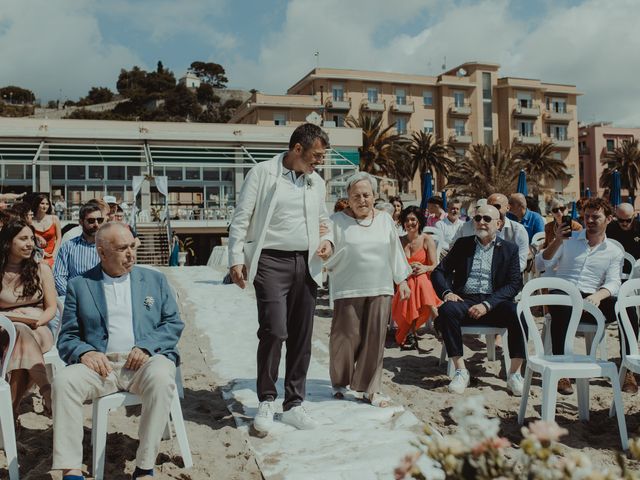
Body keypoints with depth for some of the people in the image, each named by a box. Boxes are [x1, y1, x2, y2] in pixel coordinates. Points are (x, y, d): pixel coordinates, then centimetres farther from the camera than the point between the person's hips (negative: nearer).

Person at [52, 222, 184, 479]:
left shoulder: (155, 280, 15)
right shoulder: (79, 285, 13)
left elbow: (174, 323, 9)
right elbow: (66, 337, 11)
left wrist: (146, 347, -10)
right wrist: (84, 352, -13)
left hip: (145, 361, -1)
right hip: (101, 364, 1)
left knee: (161, 377, -34)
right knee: (64, 379, -29)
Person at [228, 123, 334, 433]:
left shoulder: (316, 182, 14)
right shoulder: (262, 174, -2)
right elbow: (241, 219, -3)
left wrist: (327, 240, 4)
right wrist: (236, 259, -9)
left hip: (306, 264, 6)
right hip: (271, 261, -5)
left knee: (301, 337, 7)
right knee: (274, 331, -15)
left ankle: (293, 404, 20)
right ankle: (266, 402, 6)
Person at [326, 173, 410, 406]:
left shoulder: (385, 220, 10)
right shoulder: (337, 221, -1)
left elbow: (395, 253, 15)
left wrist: (402, 281, 14)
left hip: (380, 290, 3)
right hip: (348, 290, -3)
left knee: (374, 339, 3)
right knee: (346, 338, 1)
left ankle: (370, 388, 14)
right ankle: (340, 382, 22)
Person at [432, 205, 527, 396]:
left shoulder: (509, 249, 11)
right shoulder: (463, 244, 16)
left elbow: (514, 284, 0)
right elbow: (439, 272, 13)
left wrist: (487, 305, -15)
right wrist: (446, 292, -10)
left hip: (494, 302, -1)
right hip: (465, 300, 1)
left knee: (519, 314, -31)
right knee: (447, 310, -32)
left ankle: (514, 373, -16)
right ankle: (460, 371, -24)